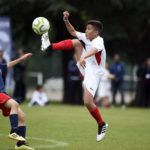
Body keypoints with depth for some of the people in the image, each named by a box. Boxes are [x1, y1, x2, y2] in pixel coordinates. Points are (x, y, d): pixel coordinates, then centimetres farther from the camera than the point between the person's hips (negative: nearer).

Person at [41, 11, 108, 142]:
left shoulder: (99, 42, -23)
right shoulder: (86, 37, 2)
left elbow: (94, 50, -47)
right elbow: (73, 32, 17)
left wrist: (83, 57, -67)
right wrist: (66, 20, 2)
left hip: (93, 73, -8)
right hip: (85, 67, 8)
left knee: (88, 102, -18)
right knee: (76, 42, -3)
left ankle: (102, 125, 5)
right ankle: (49, 47, -2)